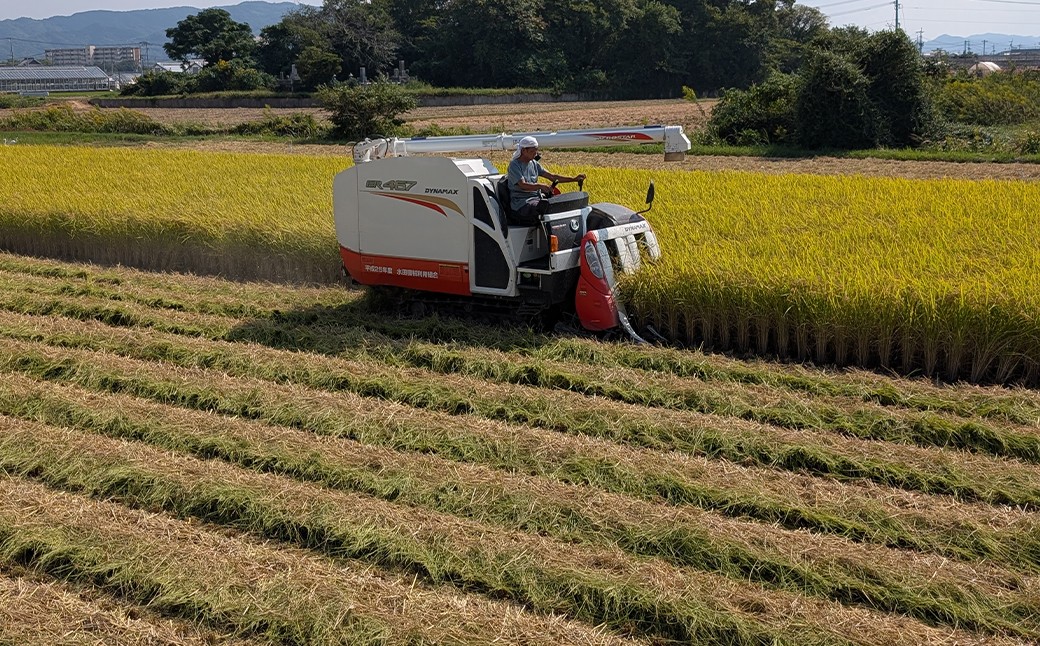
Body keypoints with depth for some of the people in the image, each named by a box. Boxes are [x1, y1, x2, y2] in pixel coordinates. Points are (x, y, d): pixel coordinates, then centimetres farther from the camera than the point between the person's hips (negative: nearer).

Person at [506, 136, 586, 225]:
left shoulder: (534, 164, 15)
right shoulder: (514, 165, -7)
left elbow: (552, 177, 13)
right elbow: (523, 185, -22)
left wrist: (574, 179, 4)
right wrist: (541, 186, -40)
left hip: (536, 197, 7)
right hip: (521, 204, -7)